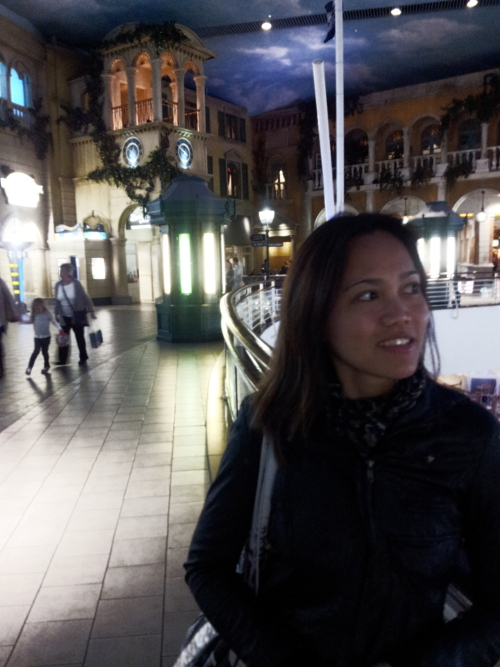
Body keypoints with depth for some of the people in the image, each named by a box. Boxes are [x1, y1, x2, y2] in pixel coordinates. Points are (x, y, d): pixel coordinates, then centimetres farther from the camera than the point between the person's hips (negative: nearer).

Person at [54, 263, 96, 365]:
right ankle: (62, 359, 10)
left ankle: (83, 358, 21)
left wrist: (91, 311, -10)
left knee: (80, 337, 7)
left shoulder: (76, 284, -13)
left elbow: (86, 297, -8)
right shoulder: (58, 285, -2)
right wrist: (57, 314, 10)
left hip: (77, 316, -3)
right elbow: (57, 301, 8)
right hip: (64, 317, 3)